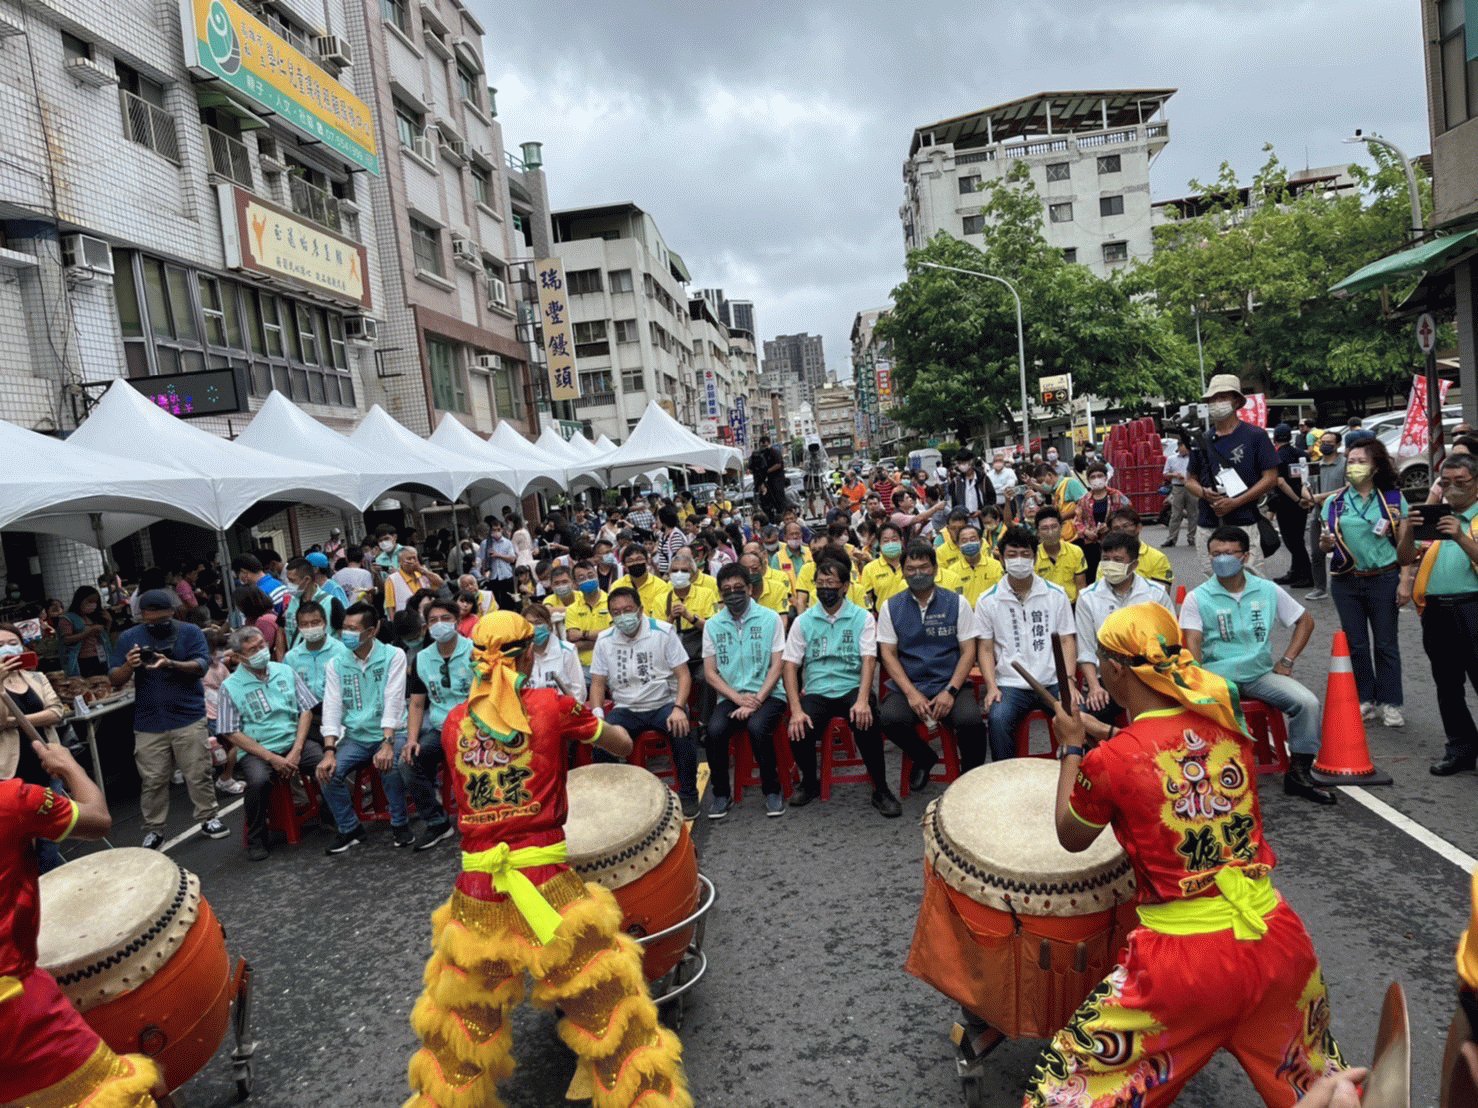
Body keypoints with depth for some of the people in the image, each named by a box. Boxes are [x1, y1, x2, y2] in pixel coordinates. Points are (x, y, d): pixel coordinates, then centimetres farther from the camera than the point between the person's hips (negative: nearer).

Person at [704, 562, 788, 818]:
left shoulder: (769, 618, 3)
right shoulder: (712, 625, 9)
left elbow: (776, 665, -1)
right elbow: (710, 672, 6)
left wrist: (756, 699, -13)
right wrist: (738, 698, -9)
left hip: (767, 694, -2)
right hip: (730, 697, 2)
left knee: (757, 726, -32)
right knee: (715, 729, -28)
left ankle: (772, 790, -9)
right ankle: (721, 793, -6)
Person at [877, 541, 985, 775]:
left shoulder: (956, 603, 5)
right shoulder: (890, 608, 6)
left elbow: (968, 651, 2)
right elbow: (888, 654, 2)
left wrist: (950, 691, -12)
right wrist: (911, 693, -12)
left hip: (950, 683, -1)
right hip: (907, 685, 1)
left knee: (970, 720, -30)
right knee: (890, 719, -29)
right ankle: (924, 759, 5)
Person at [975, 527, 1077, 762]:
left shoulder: (1056, 594, 9)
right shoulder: (988, 600, 6)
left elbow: (1067, 641, 8)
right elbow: (985, 648, 6)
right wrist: (991, 687, -9)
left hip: (1052, 682, 1)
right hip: (1010, 684, -1)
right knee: (997, 719, -30)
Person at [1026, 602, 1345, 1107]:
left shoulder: (1109, 761, -16)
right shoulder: (1225, 722, -2)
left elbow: (1071, 837, 4)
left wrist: (1072, 747, 14)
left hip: (1185, 959, -5)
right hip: (1277, 940, 6)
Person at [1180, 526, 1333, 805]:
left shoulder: (1267, 590, 8)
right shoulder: (1197, 598, 0)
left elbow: (1305, 621, 18)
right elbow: (1192, 645, -7)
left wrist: (1287, 661, 8)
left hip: (1260, 673, 3)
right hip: (1218, 675, -3)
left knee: (1308, 703, -19)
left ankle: (1298, 774, -1)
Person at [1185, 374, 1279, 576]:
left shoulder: (1255, 436, 2)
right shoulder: (1203, 440, 13)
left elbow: (1271, 477, -2)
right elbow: (1190, 479, 18)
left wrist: (1235, 502, -12)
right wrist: (1204, 493, -6)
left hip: (1243, 524, -4)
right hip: (1207, 526, 4)